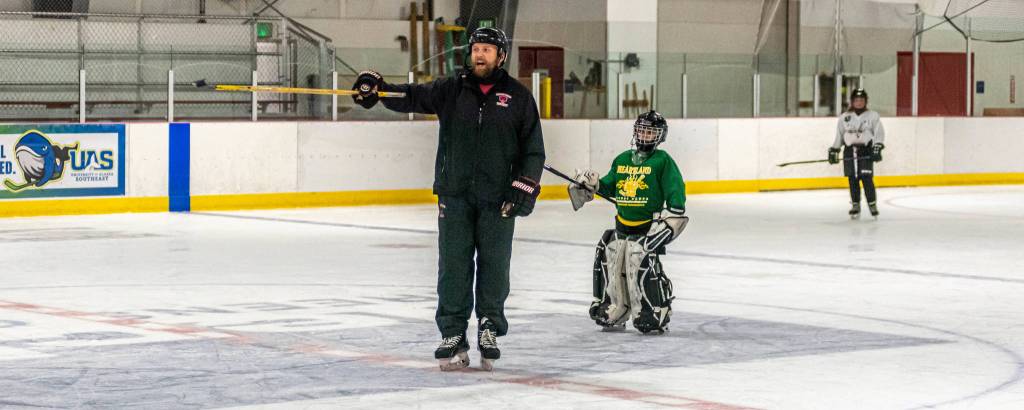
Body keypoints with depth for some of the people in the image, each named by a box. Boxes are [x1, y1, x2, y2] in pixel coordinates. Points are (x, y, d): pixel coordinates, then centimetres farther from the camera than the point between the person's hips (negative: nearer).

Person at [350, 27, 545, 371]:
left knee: (494, 267, 4)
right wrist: (376, 89, -20)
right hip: (455, 196, 1)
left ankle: (490, 332, 17)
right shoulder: (451, 90, 7)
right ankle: (453, 336, 5)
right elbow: (413, 97, -3)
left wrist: (524, 186, -6)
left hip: (498, 200, -1)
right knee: (453, 266, 0)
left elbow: (533, 149, 4)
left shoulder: (519, 97, 4)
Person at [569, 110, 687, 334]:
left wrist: (670, 220, -16)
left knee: (644, 270, -17)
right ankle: (614, 312, 21)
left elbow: (676, 192, -8)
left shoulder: (663, 161, -4)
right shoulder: (622, 160, 14)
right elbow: (608, 187, 22)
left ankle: (656, 316, -7)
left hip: (647, 228, -7)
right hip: (622, 226, 7)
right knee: (608, 263, 6)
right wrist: (591, 184, 4)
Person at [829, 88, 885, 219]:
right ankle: (855, 206, 10)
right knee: (853, 180, 2)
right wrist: (834, 150, 10)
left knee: (867, 178, -12)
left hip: (866, 150, -3)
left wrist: (877, 147, -15)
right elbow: (839, 136, 15)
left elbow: (879, 133, -2)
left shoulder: (873, 116, 3)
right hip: (850, 151, 3)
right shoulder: (844, 117, 11)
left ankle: (873, 204, -4)